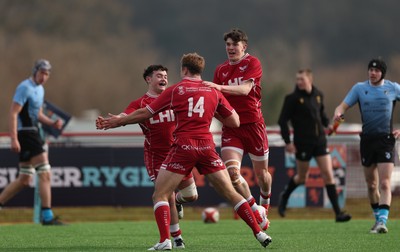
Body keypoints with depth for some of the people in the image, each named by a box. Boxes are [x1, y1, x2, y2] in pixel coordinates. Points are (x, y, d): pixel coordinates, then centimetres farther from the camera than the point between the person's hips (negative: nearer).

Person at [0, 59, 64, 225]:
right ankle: (47, 216, -13)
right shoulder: (25, 88, -12)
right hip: (25, 133, -10)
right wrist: (14, 139, -24)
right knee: (45, 172, -13)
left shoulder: (40, 89, 17)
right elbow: (13, 113, -17)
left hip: (33, 133, 10)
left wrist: (52, 123, 8)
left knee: (24, 180, 12)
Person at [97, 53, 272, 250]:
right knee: (231, 194, 10)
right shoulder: (214, 93, 12)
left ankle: (164, 241, -12)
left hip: (184, 147, -3)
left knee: (160, 195, 3)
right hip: (206, 146, 3)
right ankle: (259, 234, 5)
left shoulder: (175, 90, 4)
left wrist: (118, 121, 22)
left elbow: (144, 113, 9)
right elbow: (235, 122, 13)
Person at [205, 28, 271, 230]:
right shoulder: (221, 70, 12)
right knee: (232, 172, -18)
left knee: (261, 174, 9)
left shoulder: (252, 63, -4)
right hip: (231, 127, 3)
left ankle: (264, 203, 42)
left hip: (253, 124, -3)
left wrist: (220, 87, -33)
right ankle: (256, 211, -3)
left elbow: (245, 89, -20)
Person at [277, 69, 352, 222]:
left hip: (320, 141, 4)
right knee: (302, 177, 7)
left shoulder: (318, 95, 7)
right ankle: (284, 197, 39)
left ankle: (338, 213, -4)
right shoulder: (293, 99, -8)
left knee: (328, 174, -3)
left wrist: (327, 124, 4)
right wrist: (287, 141, -12)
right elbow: (283, 120, -6)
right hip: (302, 143, -4)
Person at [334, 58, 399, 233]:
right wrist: (338, 113, -23)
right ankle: (378, 217, 26)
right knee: (371, 185, 10)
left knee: (384, 184, -14)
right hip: (367, 139, 3)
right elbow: (344, 105, 2)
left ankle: (382, 221, -22)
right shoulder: (359, 88, 5)